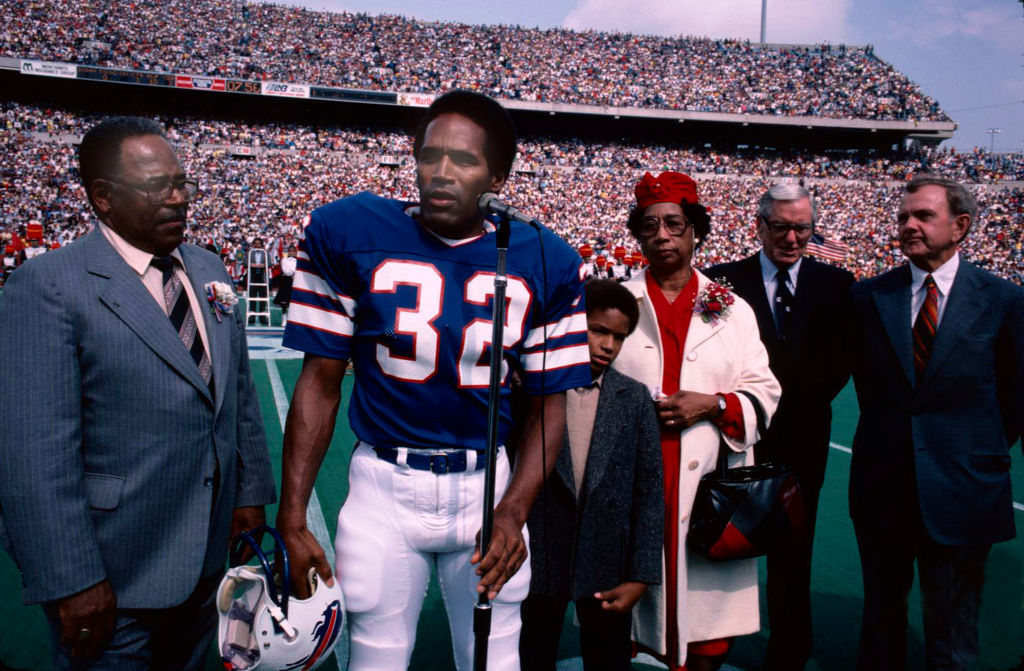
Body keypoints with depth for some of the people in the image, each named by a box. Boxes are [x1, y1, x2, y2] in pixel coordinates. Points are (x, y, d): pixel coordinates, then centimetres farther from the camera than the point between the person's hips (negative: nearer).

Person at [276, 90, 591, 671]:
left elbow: (549, 402, 1)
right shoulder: (347, 232, -6)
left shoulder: (544, 262, -4)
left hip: (489, 485, 1)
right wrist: (291, 519, -6)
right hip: (384, 487, 0)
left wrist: (513, 513, -11)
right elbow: (321, 383, -3)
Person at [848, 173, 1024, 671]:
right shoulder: (869, 295, 0)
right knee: (881, 616, 19)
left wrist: (980, 452, 6)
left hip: (961, 493, -2)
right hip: (881, 486, 2)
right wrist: (886, 438, 8)